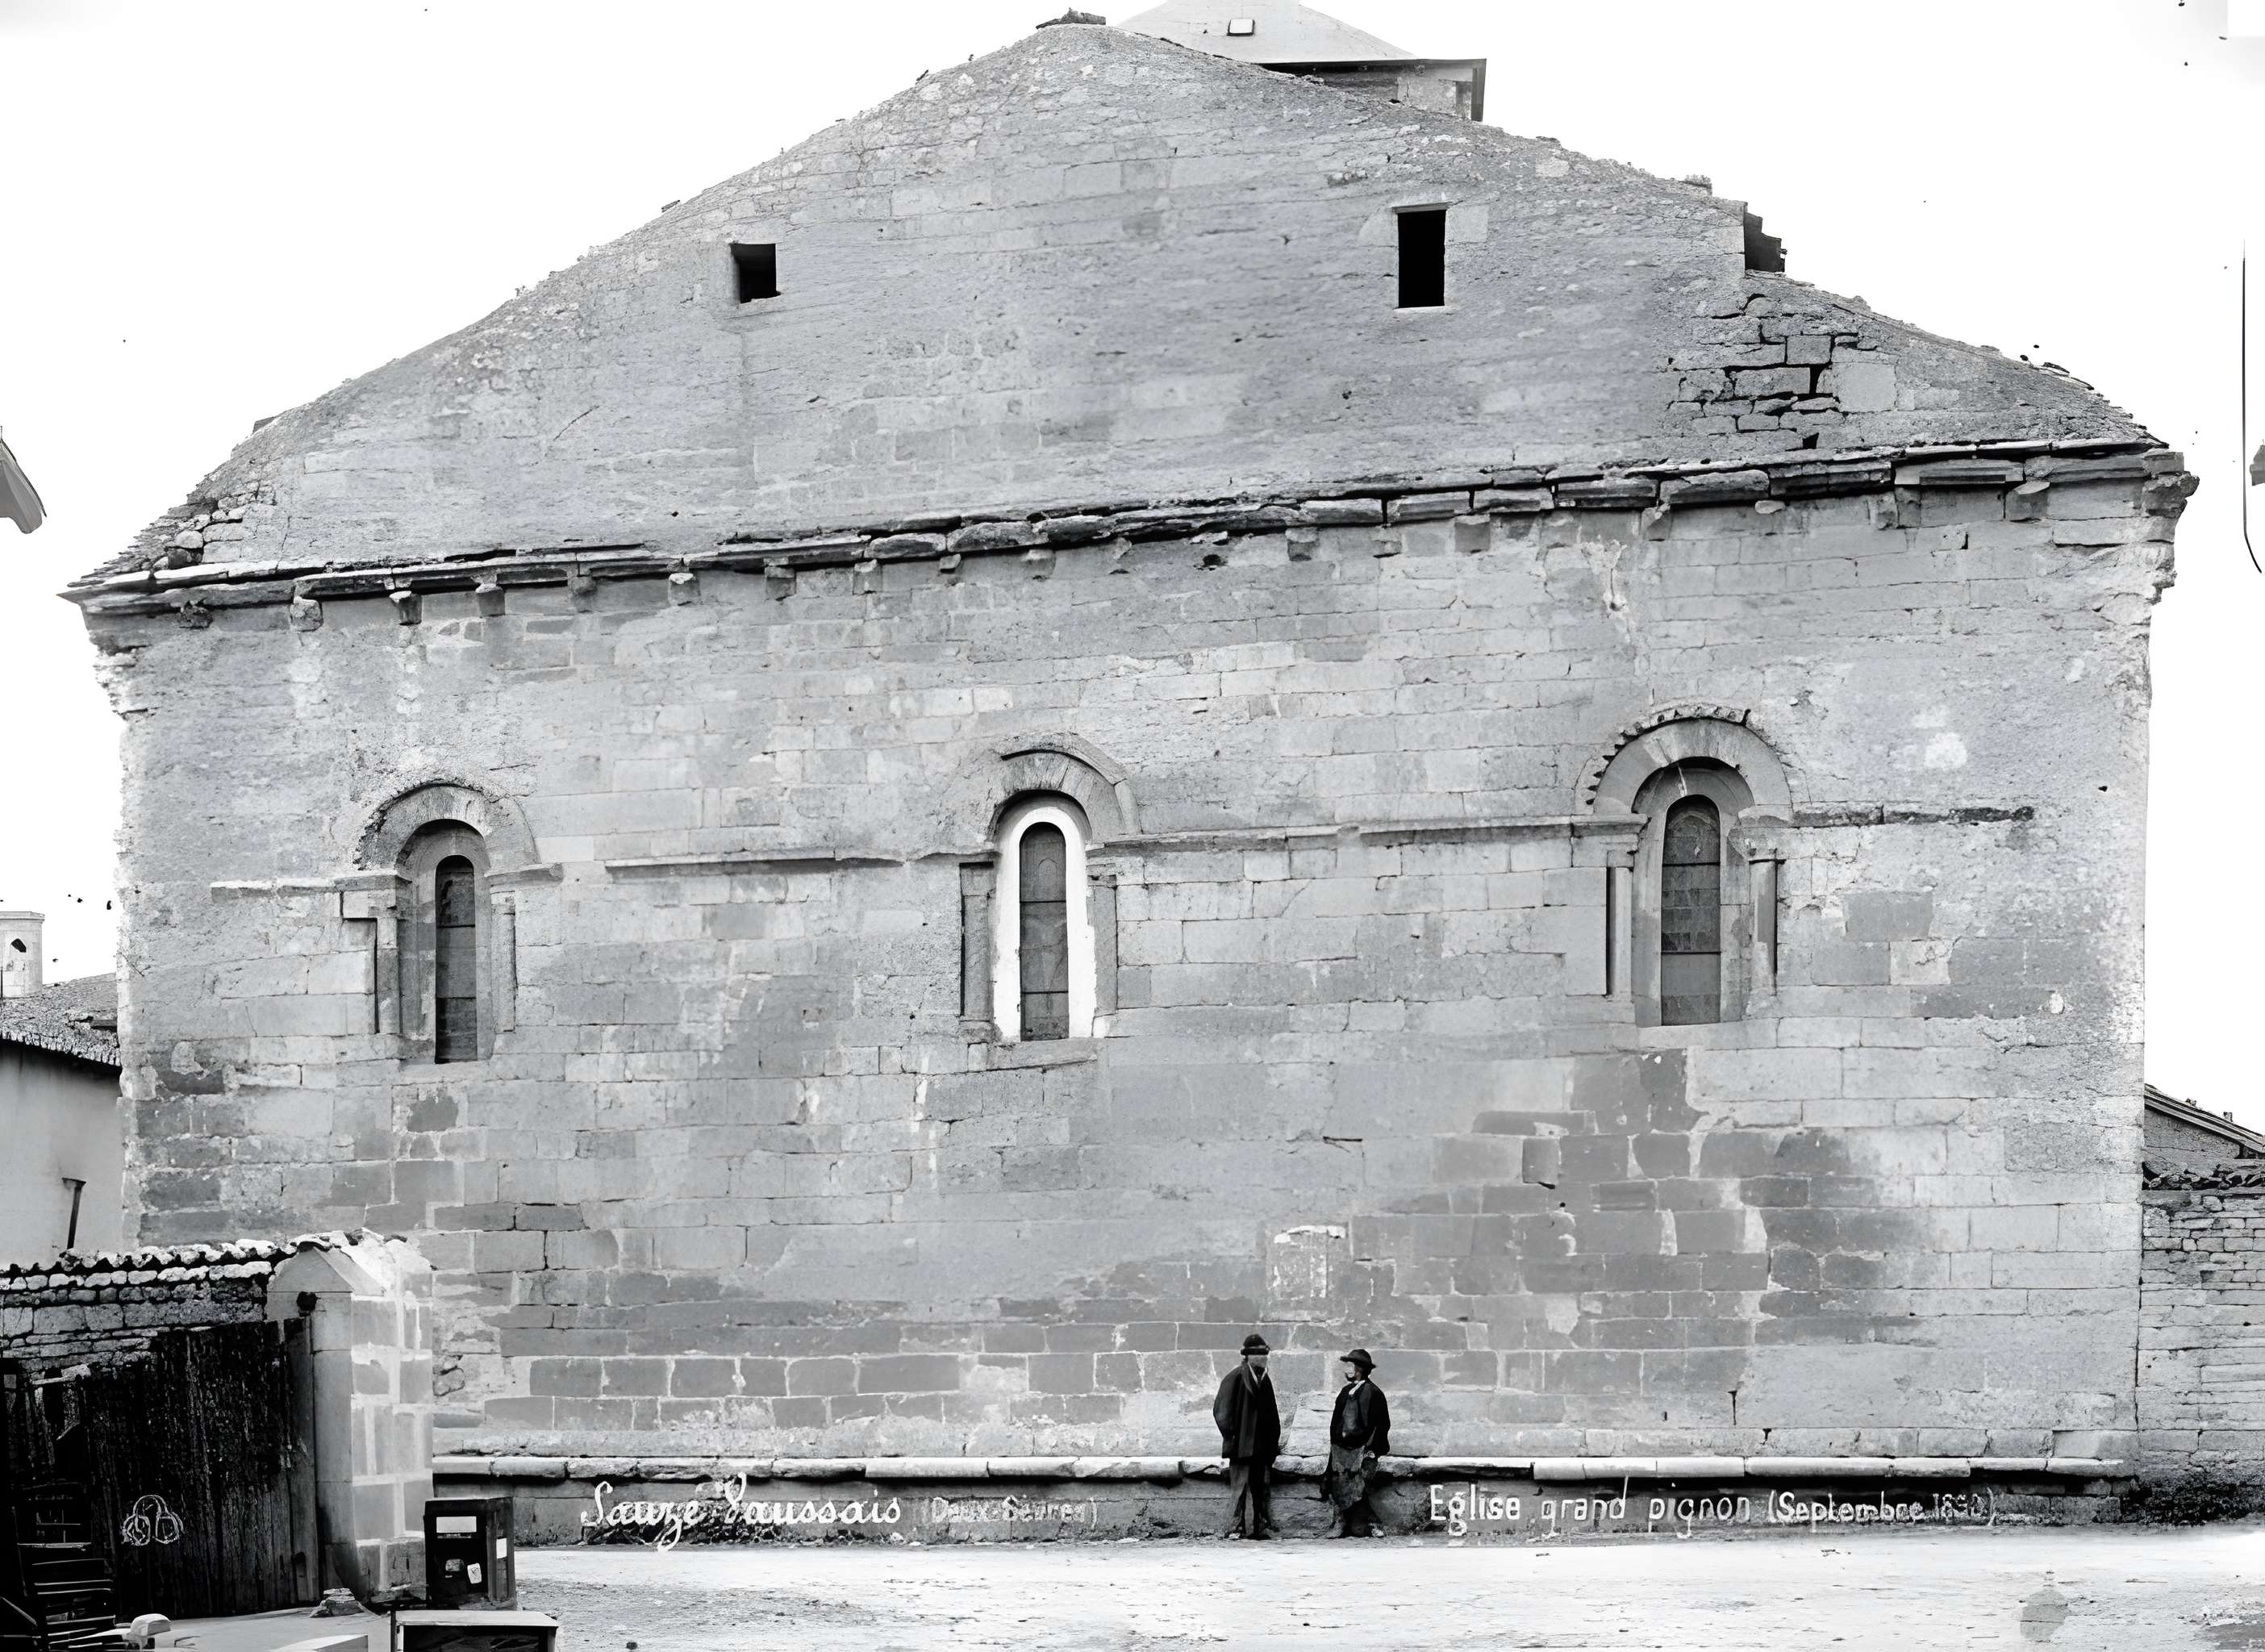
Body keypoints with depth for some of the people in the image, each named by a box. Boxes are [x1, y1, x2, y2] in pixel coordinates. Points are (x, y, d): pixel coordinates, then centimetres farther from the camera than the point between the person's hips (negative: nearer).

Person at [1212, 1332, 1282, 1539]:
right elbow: (1221, 1410, -9)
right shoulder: (1235, 1377, -6)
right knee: (1240, 1487, -7)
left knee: (1263, 1489, 6)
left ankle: (1262, 1526, 10)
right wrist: (1231, 1435, -13)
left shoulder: (1265, 1379, 16)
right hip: (1242, 1445, -7)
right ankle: (1236, 1528, -5)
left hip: (1264, 1446, 7)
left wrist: (1275, 1440, 16)